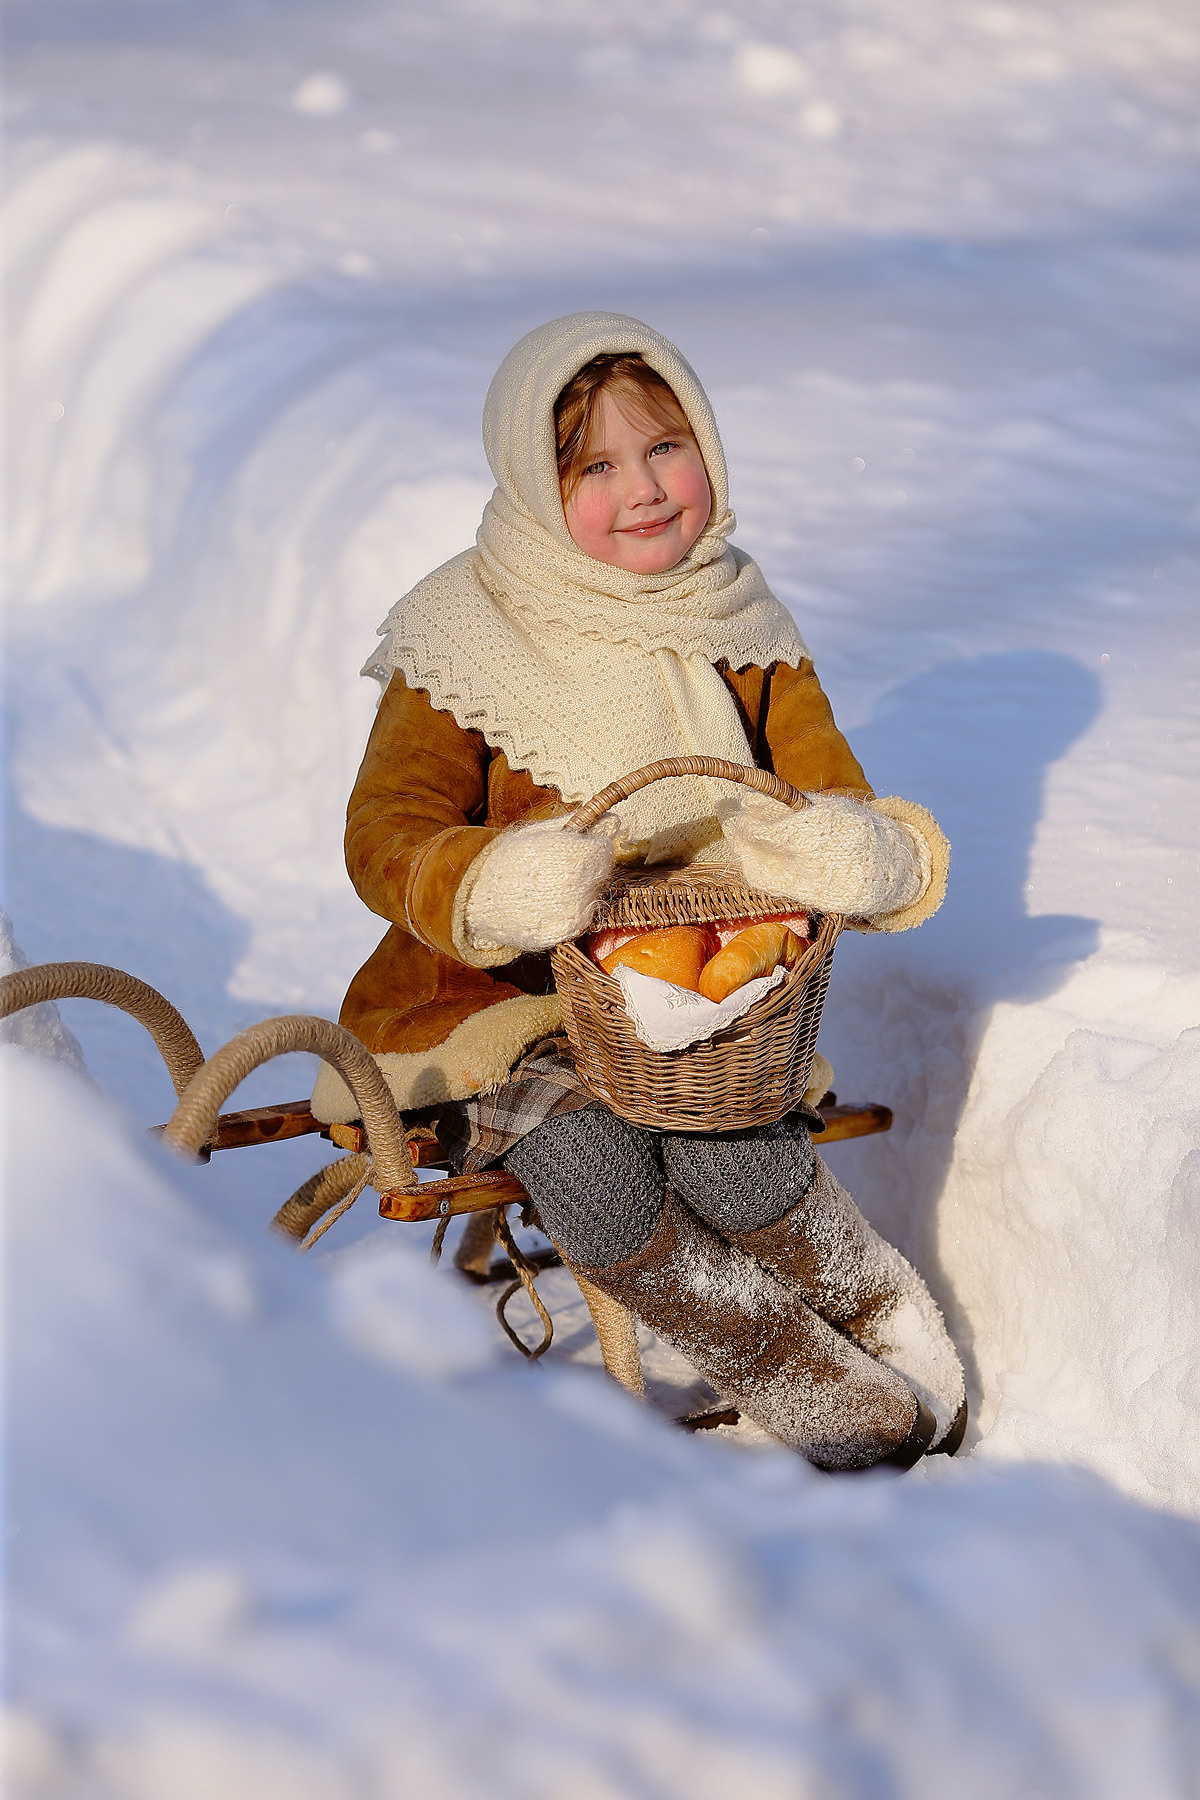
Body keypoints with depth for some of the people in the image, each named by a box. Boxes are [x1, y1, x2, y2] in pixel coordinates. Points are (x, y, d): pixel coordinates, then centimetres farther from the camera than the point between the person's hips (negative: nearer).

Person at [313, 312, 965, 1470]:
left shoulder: (740, 637, 4)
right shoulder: (465, 642, -9)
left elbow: (833, 802, -1)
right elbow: (385, 834, -17)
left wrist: (862, 853, -30)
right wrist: (497, 884, -43)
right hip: (506, 990, -2)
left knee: (731, 1163, -29)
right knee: (596, 1180, -31)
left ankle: (909, 1354, -2)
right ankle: (847, 1409, -14)